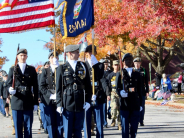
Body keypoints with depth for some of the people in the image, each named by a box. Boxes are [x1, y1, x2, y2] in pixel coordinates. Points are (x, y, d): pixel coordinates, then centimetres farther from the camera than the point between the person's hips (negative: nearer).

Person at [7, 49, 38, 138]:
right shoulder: (12, 69, 9)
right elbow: (8, 84, 8)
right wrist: (10, 90, -17)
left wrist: (36, 102, 3)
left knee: (28, 127, 2)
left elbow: (35, 87, 7)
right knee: (17, 127, 4)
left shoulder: (32, 69, 9)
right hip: (16, 103, 0)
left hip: (28, 103, 0)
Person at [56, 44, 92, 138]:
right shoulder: (61, 68, 4)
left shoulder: (83, 66, 11)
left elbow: (88, 86, 10)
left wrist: (88, 101, 1)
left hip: (80, 105, 2)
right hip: (67, 105, -2)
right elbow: (58, 88, 3)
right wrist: (59, 104, -4)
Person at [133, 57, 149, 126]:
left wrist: (147, 91, 1)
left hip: (142, 91, 1)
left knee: (142, 107, 3)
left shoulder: (144, 71, 6)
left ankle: (141, 121, 10)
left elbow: (146, 82, 7)